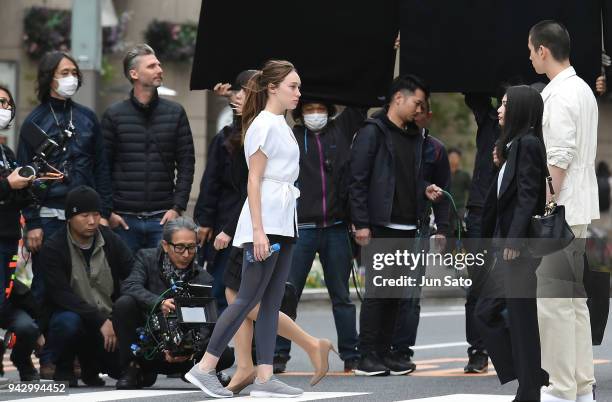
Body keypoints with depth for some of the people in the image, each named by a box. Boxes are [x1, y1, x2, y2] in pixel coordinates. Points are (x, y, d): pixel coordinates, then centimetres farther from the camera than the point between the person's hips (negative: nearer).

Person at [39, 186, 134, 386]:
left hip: (109, 322, 4)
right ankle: (63, 369, -7)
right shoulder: (53, 249, -9)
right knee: (68, 322, -39)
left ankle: (91, 364, 18)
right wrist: (100, 321, -26)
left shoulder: (110, 240, 3)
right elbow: (61, 295, -19)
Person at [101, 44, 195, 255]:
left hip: (162, 218, 1)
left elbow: (186, 164, 7)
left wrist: (177, 207, -3)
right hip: (124, 218, -1)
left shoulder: (175, 113, 8)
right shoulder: (114, 115, 4)